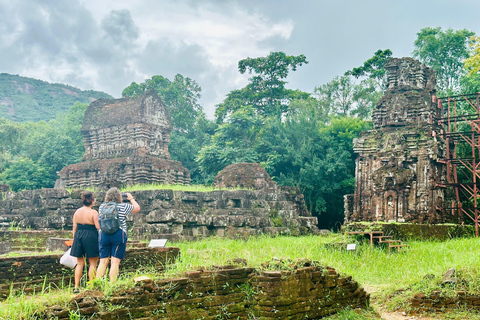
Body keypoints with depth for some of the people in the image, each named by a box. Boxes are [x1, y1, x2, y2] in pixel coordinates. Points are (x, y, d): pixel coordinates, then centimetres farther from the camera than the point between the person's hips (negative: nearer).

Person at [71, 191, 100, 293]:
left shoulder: (77, 212, 5)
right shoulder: (93, 213, -12)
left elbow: (74, 227, 9)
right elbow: (98, 227, -14)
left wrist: (74, 239, 17)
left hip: (78, 236, 5)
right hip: (91, 237, -5)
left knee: (80, 263, 12)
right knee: (92, 263, 5)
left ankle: (76, 287, 12)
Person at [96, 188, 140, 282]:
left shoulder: (102, 206, 5)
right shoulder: (123, 206, -4)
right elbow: (137, 208, 9)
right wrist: (131, 198, 25)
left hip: (103, 235, 4)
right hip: (119, 235, -3)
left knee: (103, 262, 8)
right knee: (115, 262, -2)